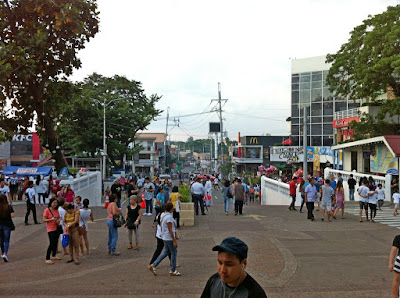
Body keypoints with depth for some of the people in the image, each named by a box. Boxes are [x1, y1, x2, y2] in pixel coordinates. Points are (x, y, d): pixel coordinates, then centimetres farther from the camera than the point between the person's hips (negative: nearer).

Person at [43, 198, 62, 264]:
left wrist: (58, 220, -4)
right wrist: (51, 219, -26)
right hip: (51, 229, -7)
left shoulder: (56, 210, 8)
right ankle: (47, 259, -5)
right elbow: (44, 220, -13)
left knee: (55, 242, 15)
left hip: (57, 228, 7)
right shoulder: (47, 210, -12)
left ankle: (53, 256, 31)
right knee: (52, 243, -11)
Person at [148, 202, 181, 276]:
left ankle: (153, 265, 15)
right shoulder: (169, 217, -23)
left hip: (164, 237, 9)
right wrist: (174, 241, -19)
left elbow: (161, 225, 14)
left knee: (166, 252, 19)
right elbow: (170, 230, -23)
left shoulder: (163, 214, 4)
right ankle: (173, 271, 15)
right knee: (174, 252, 5)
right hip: (169, 238, -9)